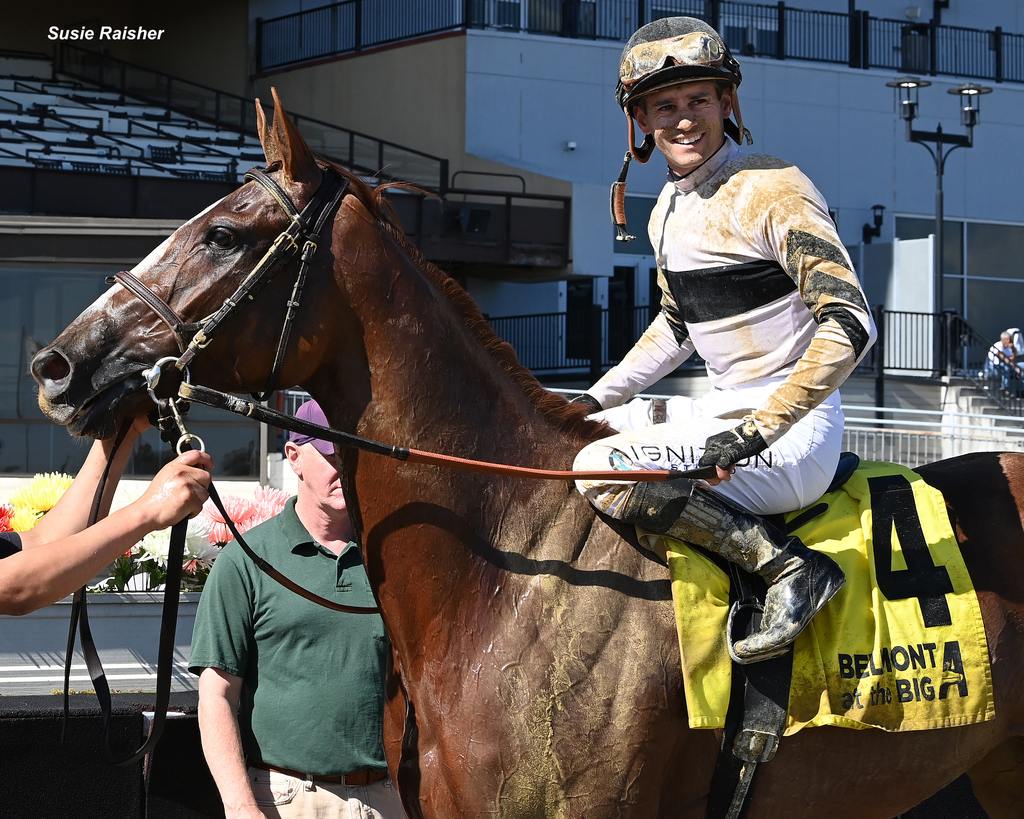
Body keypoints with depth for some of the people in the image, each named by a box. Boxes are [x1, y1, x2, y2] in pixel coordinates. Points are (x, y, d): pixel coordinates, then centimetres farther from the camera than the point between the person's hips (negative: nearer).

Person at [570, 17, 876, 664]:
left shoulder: (773, 190, -15)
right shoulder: (668, 211, 11)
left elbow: (851, 325, -23)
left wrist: (755, 432, -28)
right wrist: (595, 400, 15)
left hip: (796, 430, -9)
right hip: (724, 411, 9)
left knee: (604, 471, -23)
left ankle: (791, 567, -20)